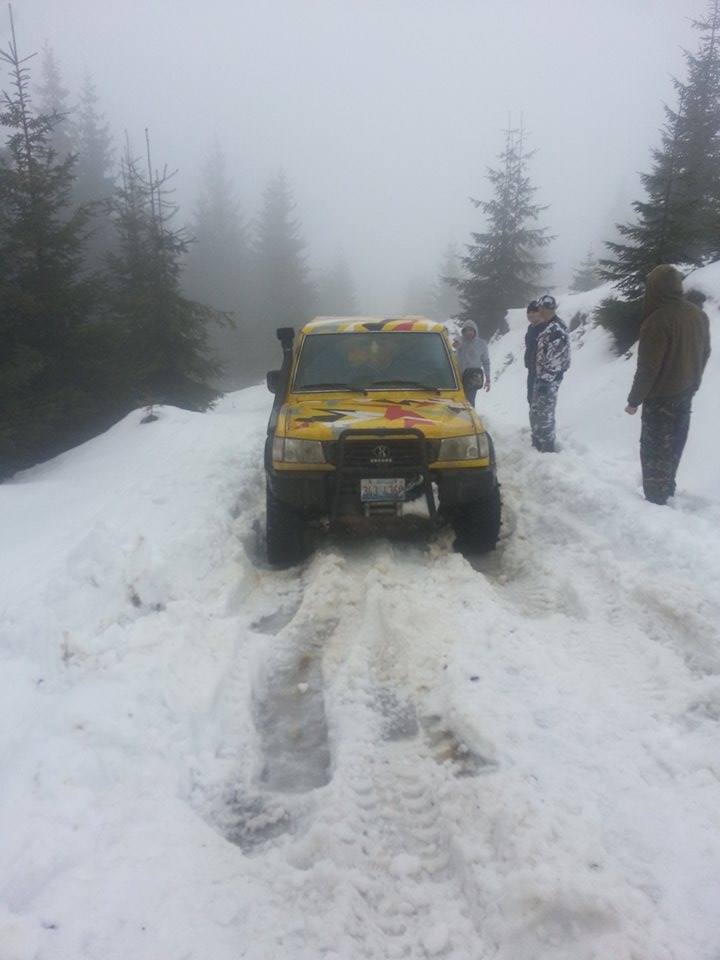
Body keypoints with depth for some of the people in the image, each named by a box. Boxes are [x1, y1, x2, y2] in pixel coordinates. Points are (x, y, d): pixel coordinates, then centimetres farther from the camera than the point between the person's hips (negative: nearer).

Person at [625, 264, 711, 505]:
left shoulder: (657, 321, -24)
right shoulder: (698, 314, 1)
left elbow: (647, 369, -22)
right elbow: (704, 353, 12)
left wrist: (634, 400, -12)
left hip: (661, 397, -7)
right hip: (686, 394, 8)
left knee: (654, 450, 4)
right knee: (673, 446, 21)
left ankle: (656, 500, 9)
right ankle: (667, 488, 36)